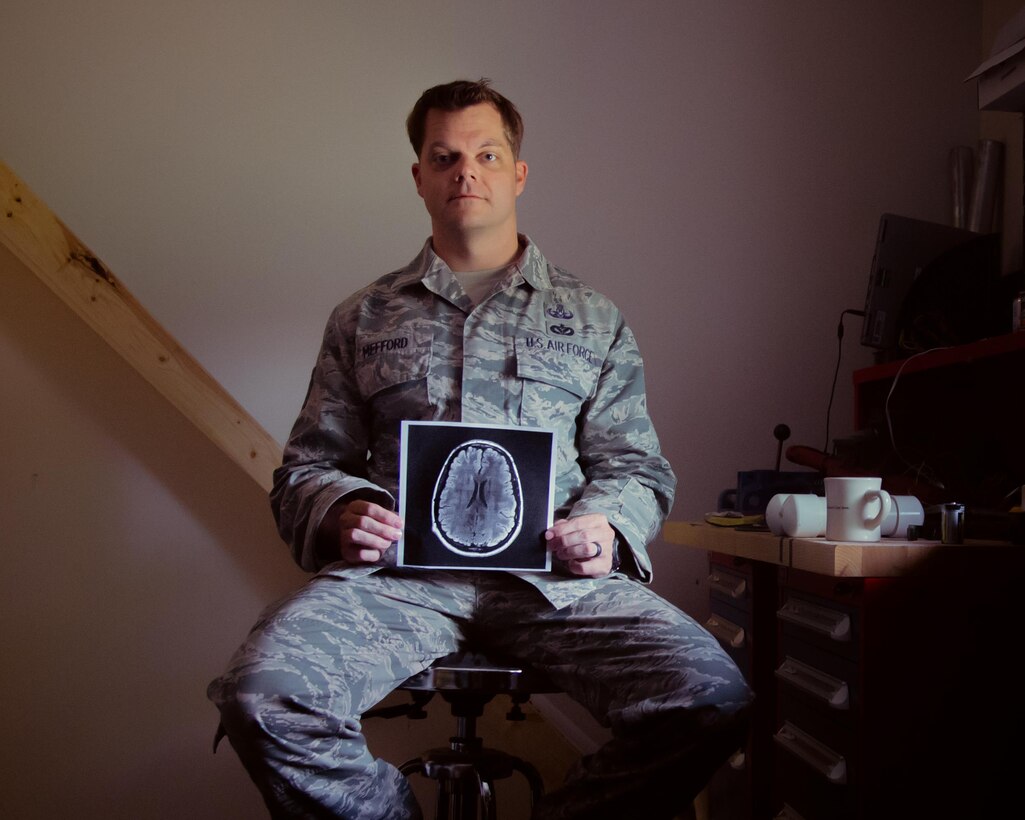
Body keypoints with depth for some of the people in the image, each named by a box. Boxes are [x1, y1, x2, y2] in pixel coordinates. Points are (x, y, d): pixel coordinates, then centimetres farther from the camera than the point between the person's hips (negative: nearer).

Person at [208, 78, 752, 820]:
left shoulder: (592, 319, 20)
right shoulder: (365, 319, 20)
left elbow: (637, 466, 15)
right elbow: (308, 465, 16)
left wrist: (606, 524, -7)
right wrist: (341, 511, -7)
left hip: (556, 573, 1)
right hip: (397, 569, 0)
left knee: (713, 701, -24)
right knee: (261, 696, -28)